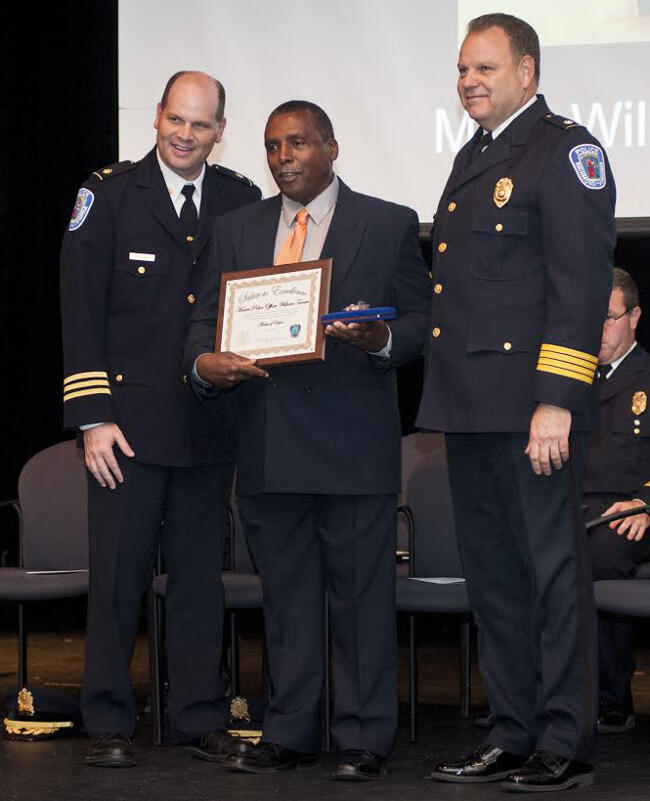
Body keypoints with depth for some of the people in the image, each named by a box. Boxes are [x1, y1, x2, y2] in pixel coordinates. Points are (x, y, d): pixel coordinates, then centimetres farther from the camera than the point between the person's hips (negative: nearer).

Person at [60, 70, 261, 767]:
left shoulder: (241, 200, 9)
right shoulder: (109, 194, 1)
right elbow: (81, 311, -2)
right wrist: (93, 417, -8)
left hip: (210, 423, 3)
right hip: (130, 419, -3)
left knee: (201, 574, 8)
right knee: (118, 575, -1)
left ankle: (199, 715, 17)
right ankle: (108, 723, 8)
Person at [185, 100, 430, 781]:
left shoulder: (389, 225, 6)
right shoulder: (237, 229, 15)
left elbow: (419, 318, 3)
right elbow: (207, 316, 12)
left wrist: (383, 341, -18)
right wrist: (203, 360, -10)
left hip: (354, 440, -4)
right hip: (268, 441, 4)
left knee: (361, 591, -1)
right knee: (285, 591, 9)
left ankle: (363, 739, 5)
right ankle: (289, 733, 17)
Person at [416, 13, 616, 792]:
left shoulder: (565, 150, -7)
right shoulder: (473, 158, 21)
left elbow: (580, 283, -14)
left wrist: (555, 401, -20)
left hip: (529, 404, -9)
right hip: (468, 405, 9)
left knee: (552, 568, -3)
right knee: (492, 574, 12)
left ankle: (564, 743, 3)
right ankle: (512, 733, 20)